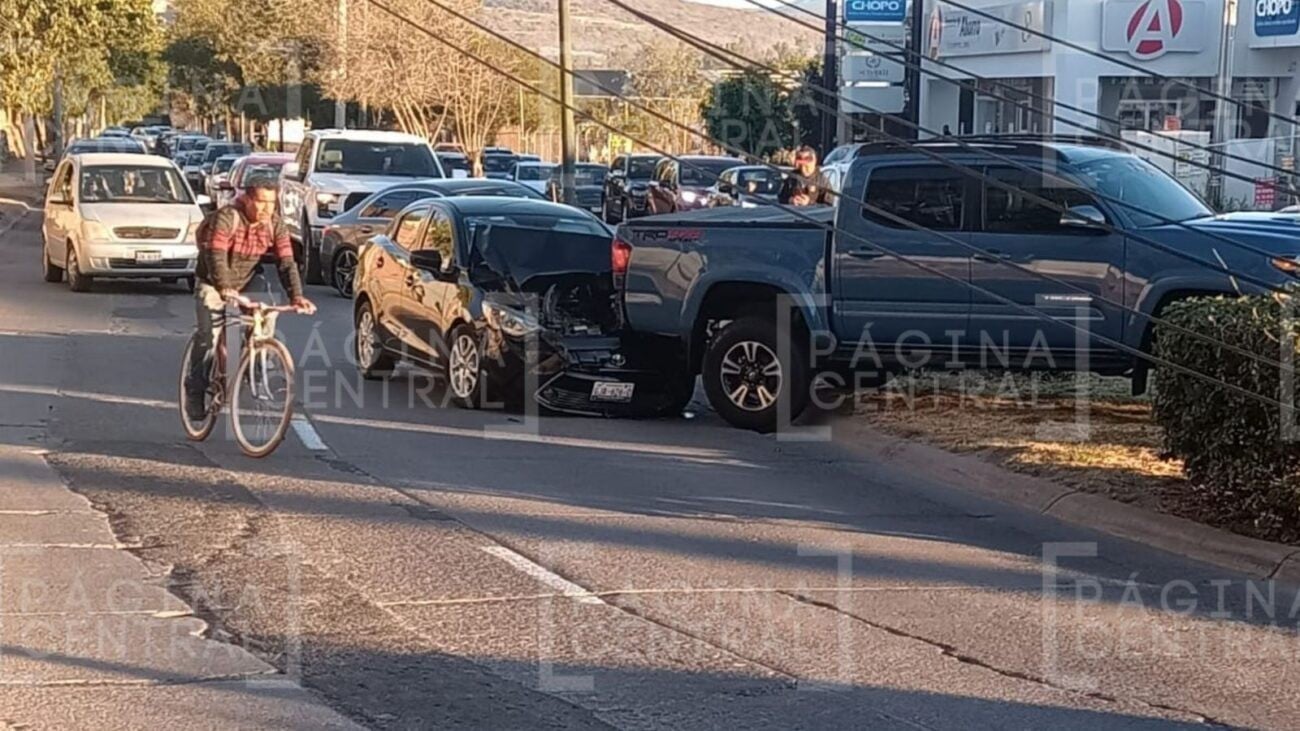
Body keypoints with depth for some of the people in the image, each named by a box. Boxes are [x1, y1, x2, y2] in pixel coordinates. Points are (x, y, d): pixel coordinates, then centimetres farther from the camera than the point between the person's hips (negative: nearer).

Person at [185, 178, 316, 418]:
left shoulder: (275, 225, -12)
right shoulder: (226, 218, -26)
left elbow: (287, 262, -16)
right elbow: (216, 256, -35)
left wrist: (296, 295, -31)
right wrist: (224, 289, -50)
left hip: (246, 285, 5)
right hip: (213, 284, -5)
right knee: (208, 339, -12)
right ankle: (195, 393, 2)